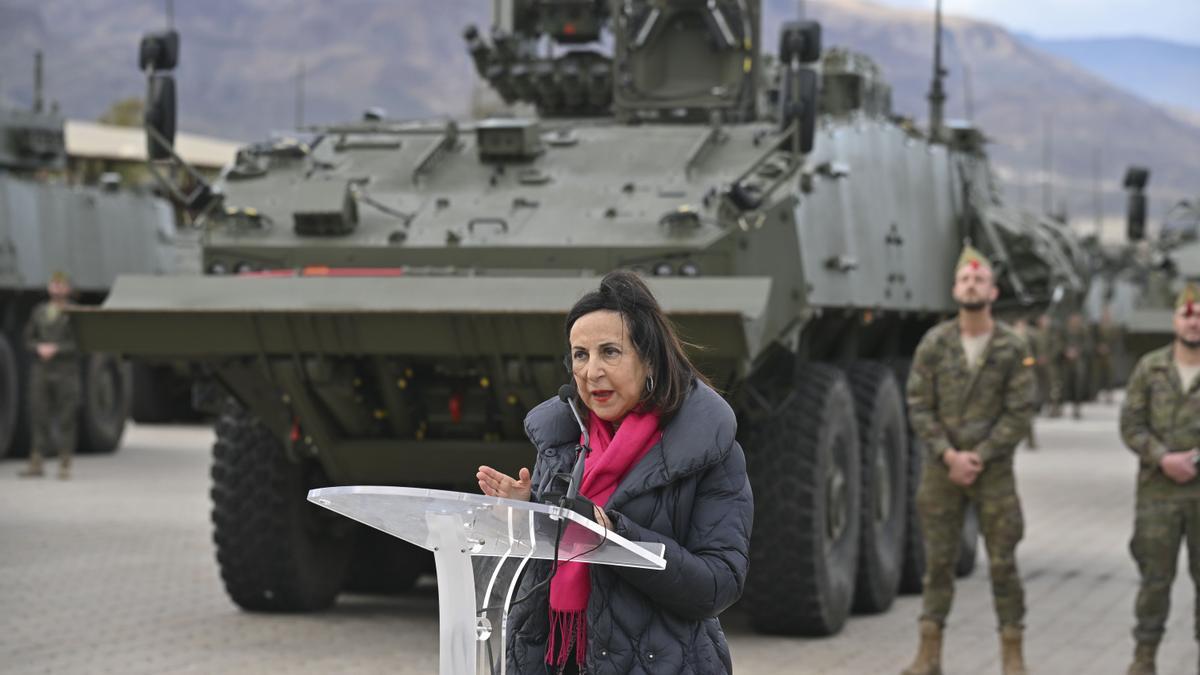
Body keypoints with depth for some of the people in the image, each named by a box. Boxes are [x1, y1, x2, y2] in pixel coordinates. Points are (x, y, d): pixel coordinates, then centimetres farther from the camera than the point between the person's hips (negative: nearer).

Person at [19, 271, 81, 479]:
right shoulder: (39, 312, 13)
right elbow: (28, 339, 14)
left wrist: (56, 349, -15)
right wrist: (39, 347, -7)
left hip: (66, 371, -4)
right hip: (40, 370, 4)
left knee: (65, 420, -2)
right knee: (39, 416, 1)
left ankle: (65, 464, 3)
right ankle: (36, 463, 3)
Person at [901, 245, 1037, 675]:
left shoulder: (1013, 349, -4)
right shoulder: (934, 344, -1)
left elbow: (1020, 414, -5)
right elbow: (919, 407, -1)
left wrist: (978, 457, -12)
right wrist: (949, 456, -11)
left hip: (993, 468, -1)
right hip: (941, 468, 1)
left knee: (1003, 563, 1)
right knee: (938, 562, 5)